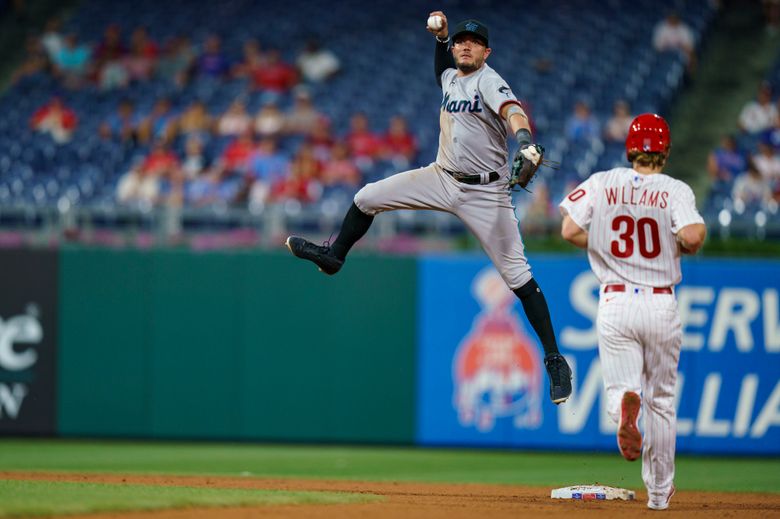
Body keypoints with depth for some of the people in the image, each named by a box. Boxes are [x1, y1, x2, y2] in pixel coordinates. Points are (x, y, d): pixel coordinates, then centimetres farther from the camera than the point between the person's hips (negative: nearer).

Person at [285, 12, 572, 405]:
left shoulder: (489, 81, -14)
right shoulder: (451, 77, 9)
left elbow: (511, 109, -36)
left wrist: (523, 137, -58)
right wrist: (441, 37, 15)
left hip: (485, 192, -7)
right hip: (442, 178, 7)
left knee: (517, 275, -8)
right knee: (368, 198, 6)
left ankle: (554, 358, -5)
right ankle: (334, 256, 32)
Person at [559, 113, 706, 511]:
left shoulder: (601, 184, 0)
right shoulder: (675, 190, -5)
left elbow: (570, 230, -7)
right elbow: (692, 236, -21)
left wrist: (607, 248, 10)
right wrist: (684, 247, 3)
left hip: (616, 303, 0)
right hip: (661, 304, 0)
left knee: (620, 385, 5)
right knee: (661, 399, 15)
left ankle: (625, 404, -35)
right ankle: (659, 491, 21)